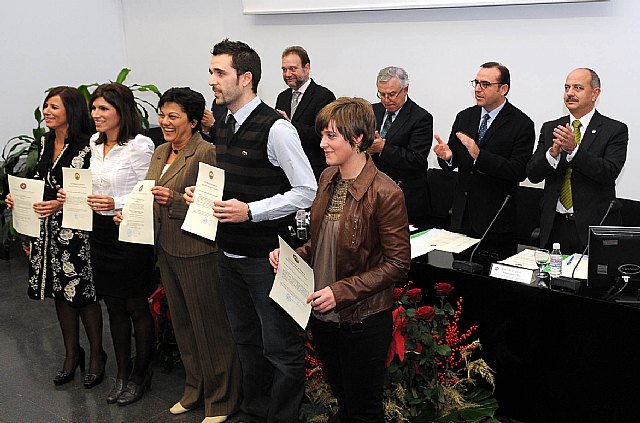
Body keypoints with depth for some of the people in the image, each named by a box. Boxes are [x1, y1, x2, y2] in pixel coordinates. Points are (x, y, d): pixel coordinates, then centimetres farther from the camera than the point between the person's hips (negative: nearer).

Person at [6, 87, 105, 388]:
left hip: (76, 230, -7)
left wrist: (61, 204, -23)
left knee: (83, 293, 1)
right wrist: (20, 199, 3)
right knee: (61, 291, 14)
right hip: (48, 229, 7)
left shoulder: (86, 147, -14)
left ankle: (97, 355, 21)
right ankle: (72, 354, 30)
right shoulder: (46, 143, 10)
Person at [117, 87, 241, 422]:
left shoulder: (205, 153, -14)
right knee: (182, 323, 19)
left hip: (197, 252, -9)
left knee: (209, 326, 3)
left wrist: (175, 200, -27)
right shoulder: (160, 152, 12)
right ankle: (195, 389, 36)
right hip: (165, 249, 9)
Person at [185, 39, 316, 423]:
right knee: (247, 341, 22)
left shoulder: (276, 129, -17)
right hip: (230, 252, 9)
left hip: (265, 256, -9)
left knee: (281, 348, 3)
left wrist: (250, 211, -23)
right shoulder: (226, 128, 9)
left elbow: (307, 192, -18)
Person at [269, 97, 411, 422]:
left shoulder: (385, 193, -20)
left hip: (362, 319, -7)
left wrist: (342, 291, -23)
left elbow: (397, 264, -17)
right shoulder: (327, 178, 3)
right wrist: (294, 256, -4)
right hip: (323, 314, 7)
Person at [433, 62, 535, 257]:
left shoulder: (522, 124, -8)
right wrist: (447, 156, -14)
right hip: (462, 216, 5)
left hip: (497, 219, -4)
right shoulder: (464, 117, 9)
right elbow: (453, 162, 11)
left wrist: (479, 155, -25)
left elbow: (519, 171, -18)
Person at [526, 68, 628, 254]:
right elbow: (532, 174, 1)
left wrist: (574, 149, -23)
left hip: (594, 226, -3)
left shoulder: (615, 130, -1)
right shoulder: (550, 128, 9)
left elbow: (609, 173, -15)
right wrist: (554, 152, -17)